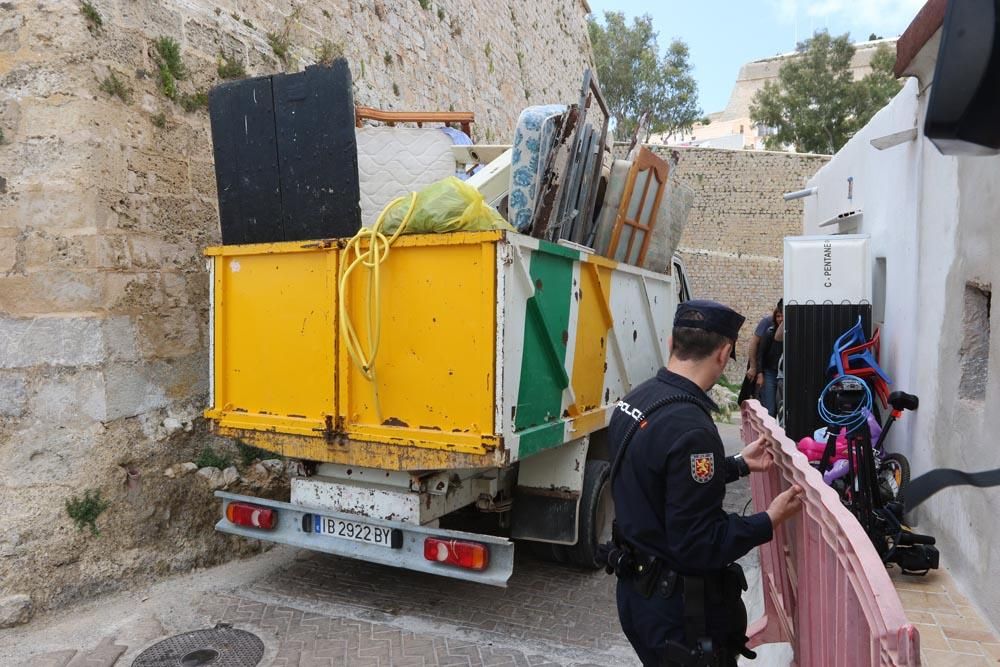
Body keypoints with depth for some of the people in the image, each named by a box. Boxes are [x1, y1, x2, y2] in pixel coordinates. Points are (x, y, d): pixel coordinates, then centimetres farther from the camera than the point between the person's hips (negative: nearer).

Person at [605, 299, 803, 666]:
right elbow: (697, 546, -27)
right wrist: (770, 521, -15)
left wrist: (738, 464, 16)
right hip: (678, 608, -8)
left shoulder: (635, 399, -1)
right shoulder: (691, 428, -30)